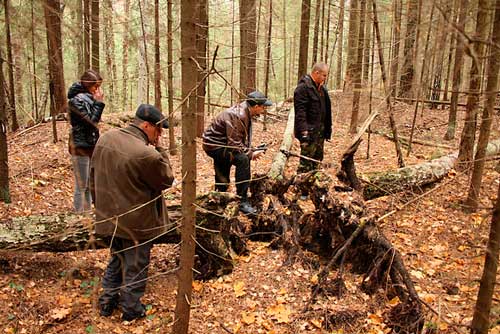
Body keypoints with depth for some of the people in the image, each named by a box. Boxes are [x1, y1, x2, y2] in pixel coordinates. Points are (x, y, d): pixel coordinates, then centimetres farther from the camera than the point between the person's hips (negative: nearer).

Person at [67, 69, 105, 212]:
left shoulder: (88, 97, 9)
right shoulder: (77, 100, -16)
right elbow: (92, 121, -19)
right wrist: (99, 103, -16)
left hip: (90, 145, 9)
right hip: (80, 147, -9)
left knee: (89, 185, 15)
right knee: (81, 186, -1)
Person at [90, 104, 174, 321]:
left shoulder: (105, 138, -3)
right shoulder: (148, 154, -28)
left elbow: (94, 176, 8)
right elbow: (167, 180, -11)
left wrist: (101, 205, 19)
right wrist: (160, 150, -9)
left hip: (108, 218, 7)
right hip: (136, 223, -7)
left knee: (117, 260, 28)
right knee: (135, 267, 14)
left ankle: (107, 303, 40)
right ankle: (131, 310, 31)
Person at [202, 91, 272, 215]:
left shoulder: (245, 113, 4)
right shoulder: (236, 116, -27)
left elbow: (242, 139, 12)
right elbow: (234, 145, -29)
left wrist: (252, 150, -2)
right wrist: (251, 154, -19)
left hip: (220, 144, 10)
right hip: (213, 145, -10)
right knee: (242, 159, -28)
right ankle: (243, 202, -24)